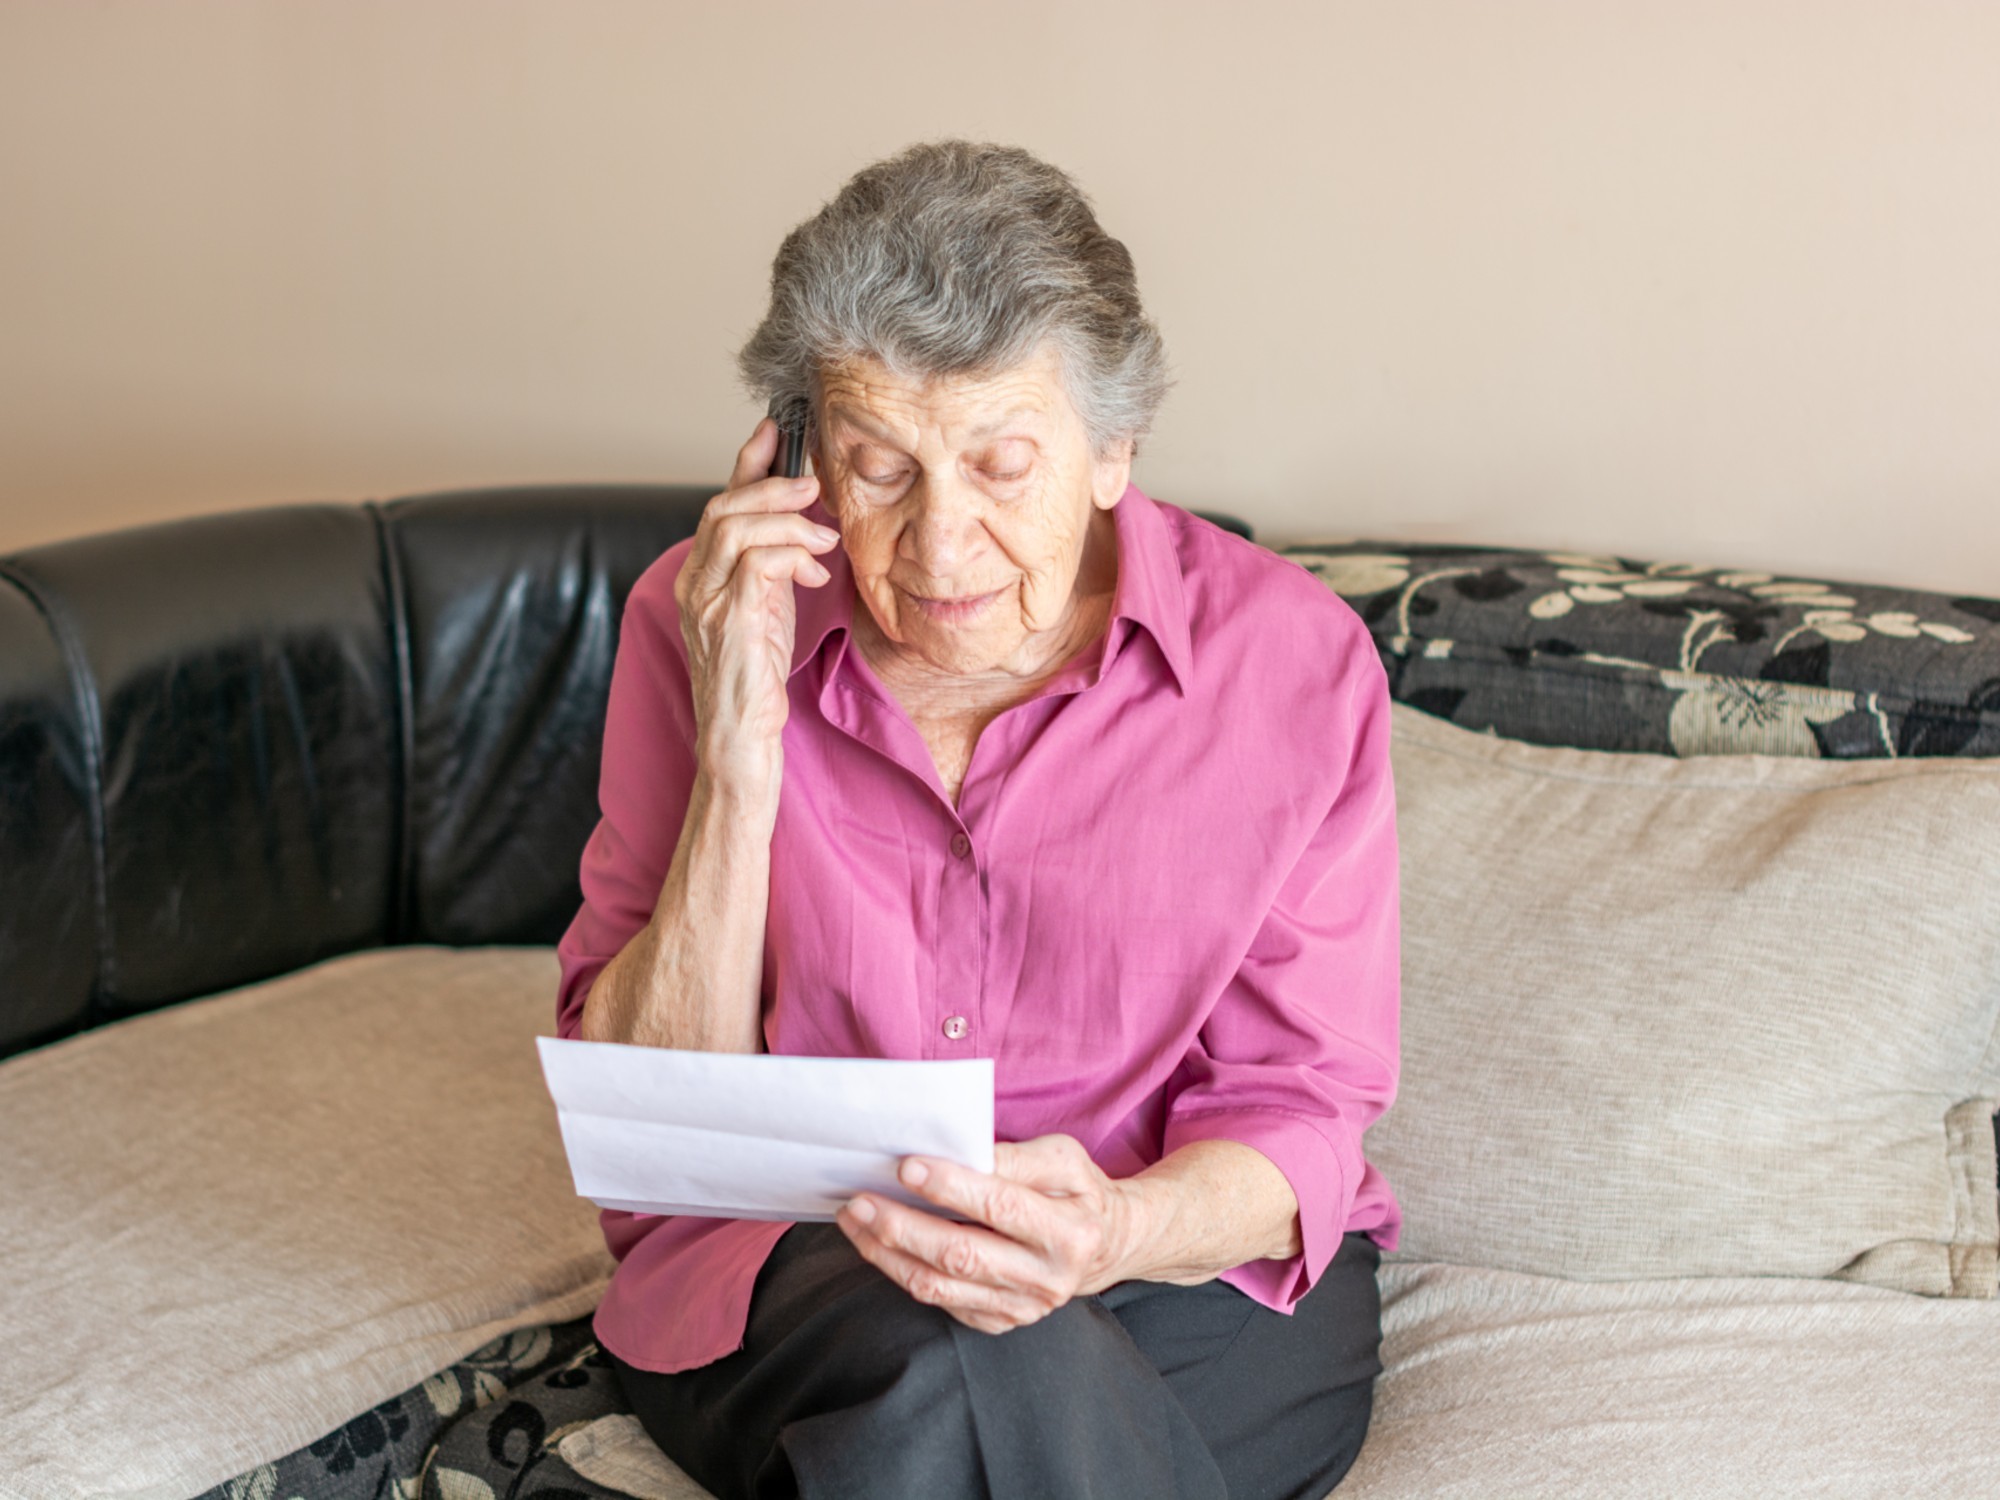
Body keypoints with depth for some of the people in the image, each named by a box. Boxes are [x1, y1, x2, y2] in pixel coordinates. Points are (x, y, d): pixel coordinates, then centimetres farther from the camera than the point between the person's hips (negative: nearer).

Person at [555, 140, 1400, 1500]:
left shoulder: (1290, 659, -8)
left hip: (1198, 1271, 0)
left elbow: (1297, 1119, -5)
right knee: (972, 1376, -35)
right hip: (783, 1272, 0)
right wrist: (741, 760, -20)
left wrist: (1109, 1233, -29)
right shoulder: (706, 624, -5)